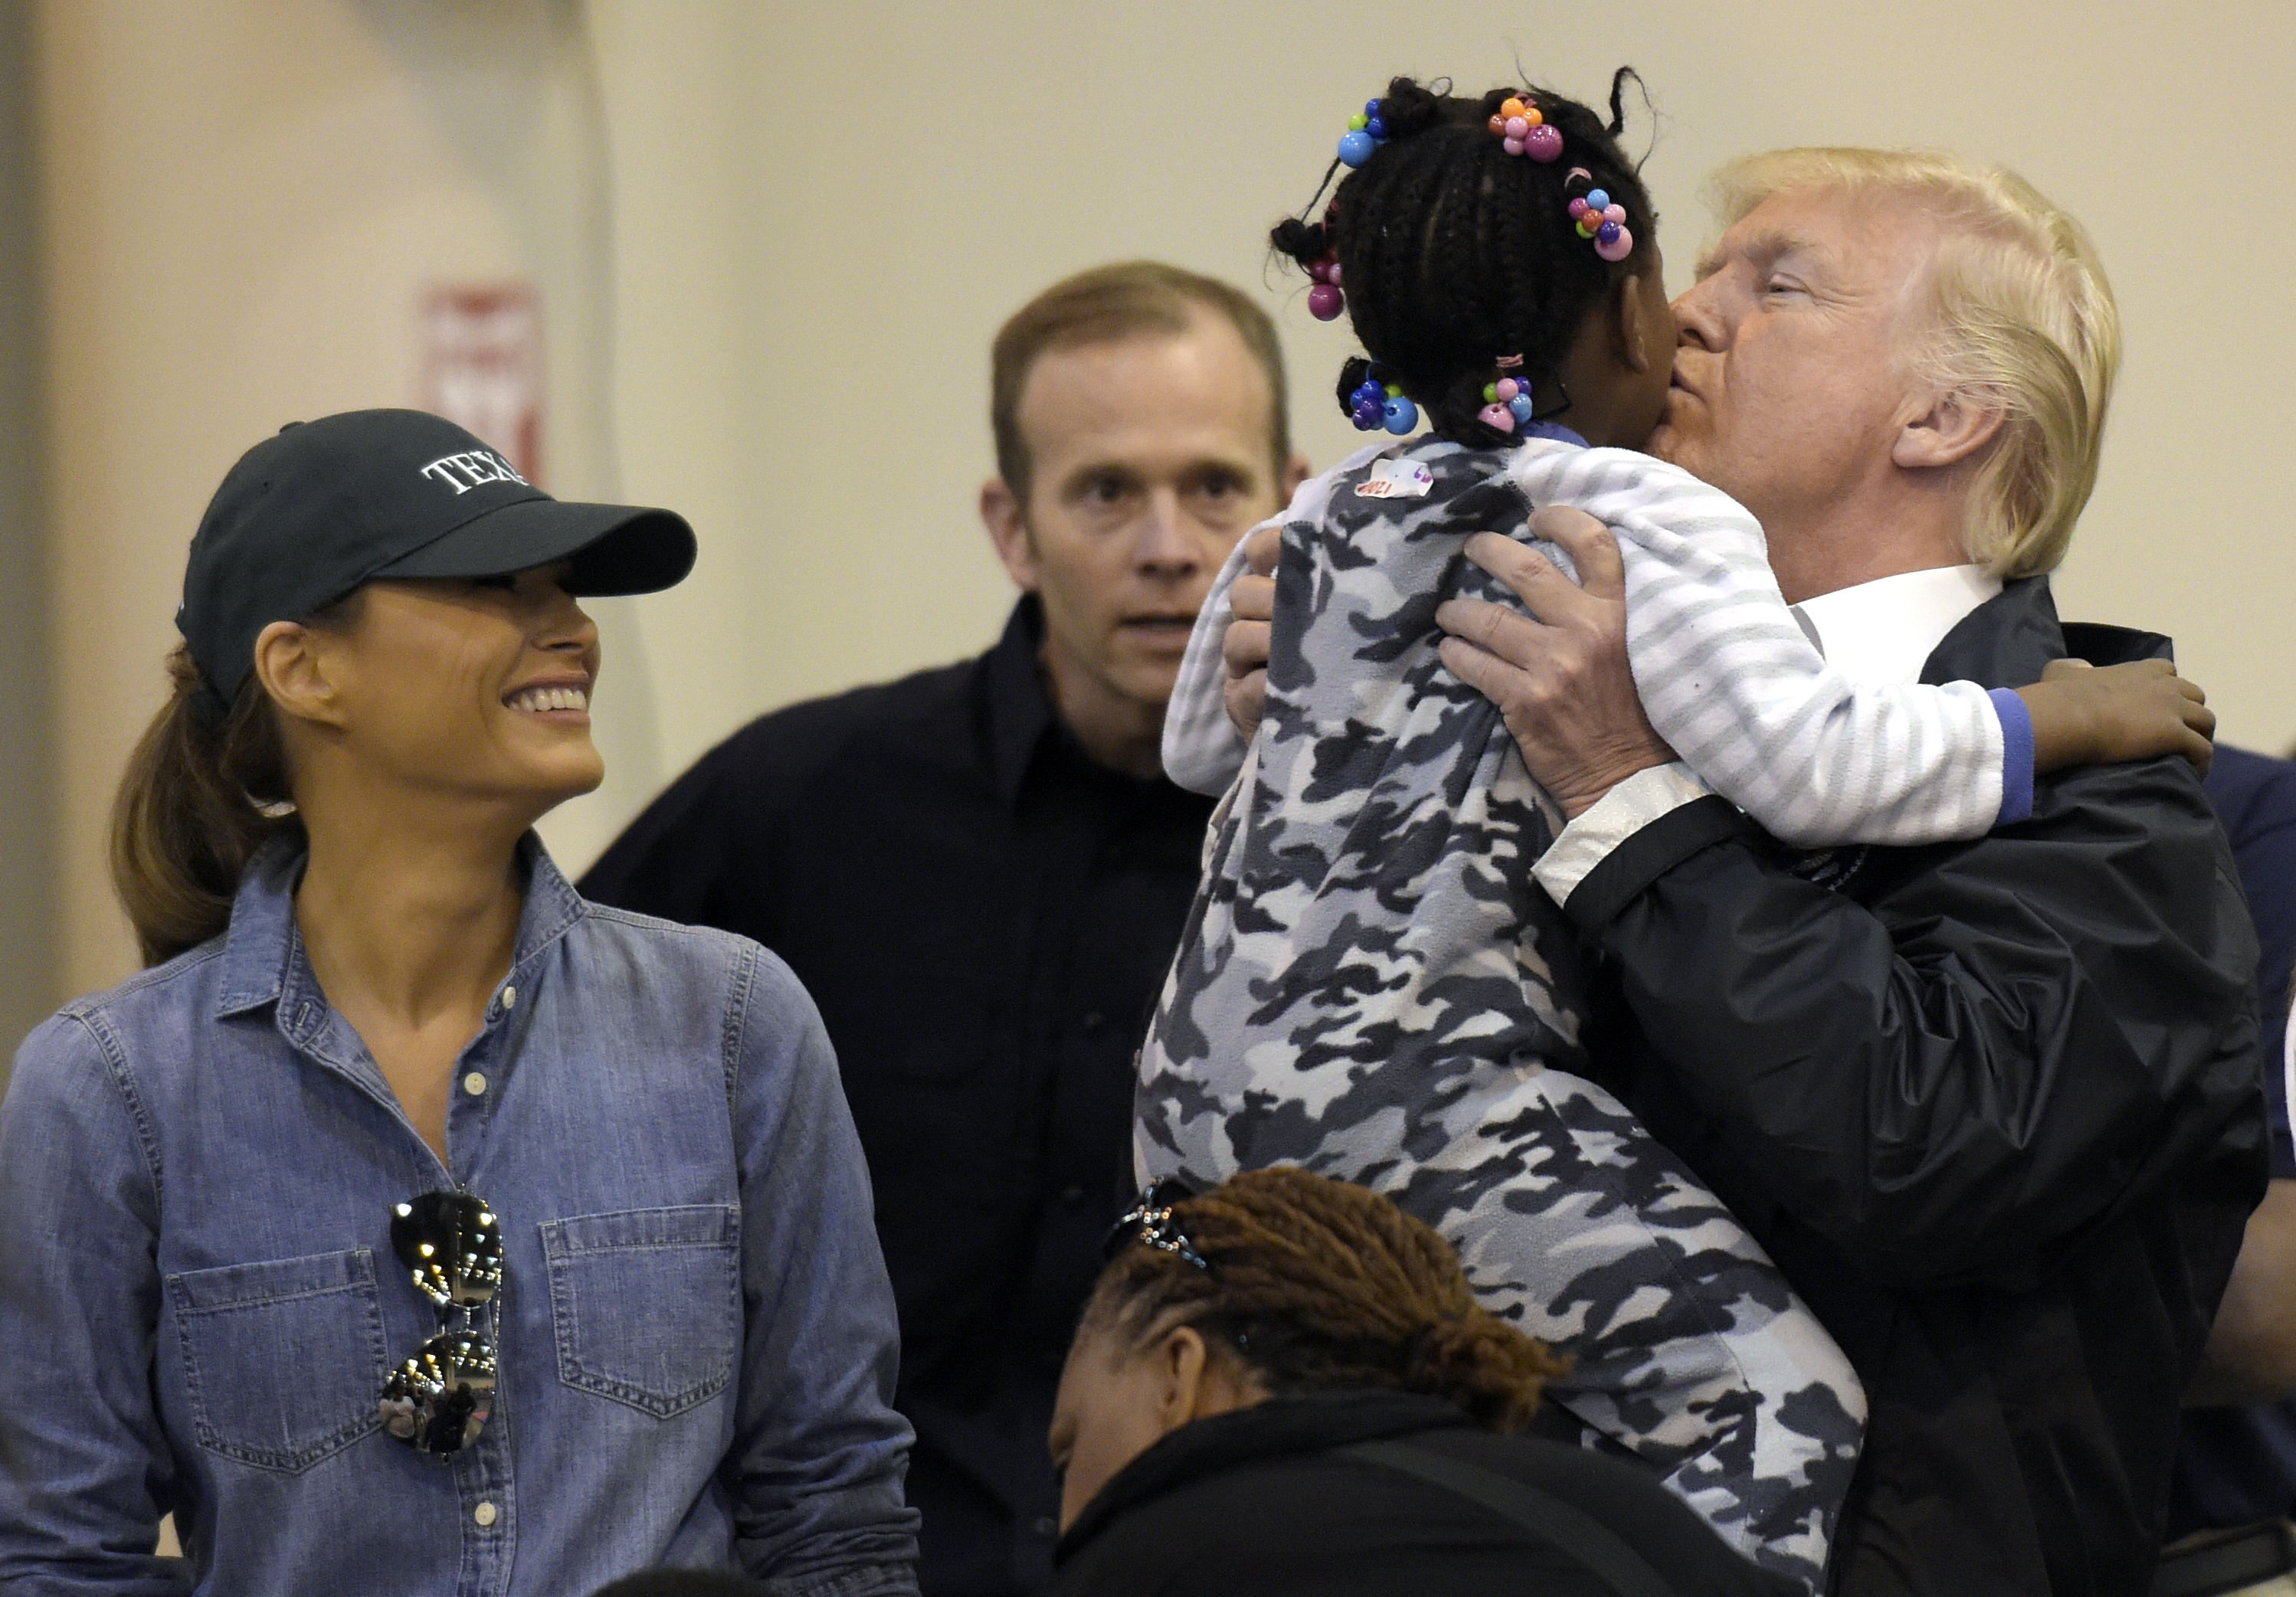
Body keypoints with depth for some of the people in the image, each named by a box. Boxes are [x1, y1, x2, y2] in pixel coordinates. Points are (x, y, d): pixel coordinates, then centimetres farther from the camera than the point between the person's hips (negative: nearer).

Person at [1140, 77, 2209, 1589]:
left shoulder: (1323, 514, 17)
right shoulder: (1647, 517, -6)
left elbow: (1198, 740, 33)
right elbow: (1810, 760, -19)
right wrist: (2065, 717, -8)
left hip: (1203, 1078, 9)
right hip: (1402, 1083, -9)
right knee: (1771, 1385, -13)